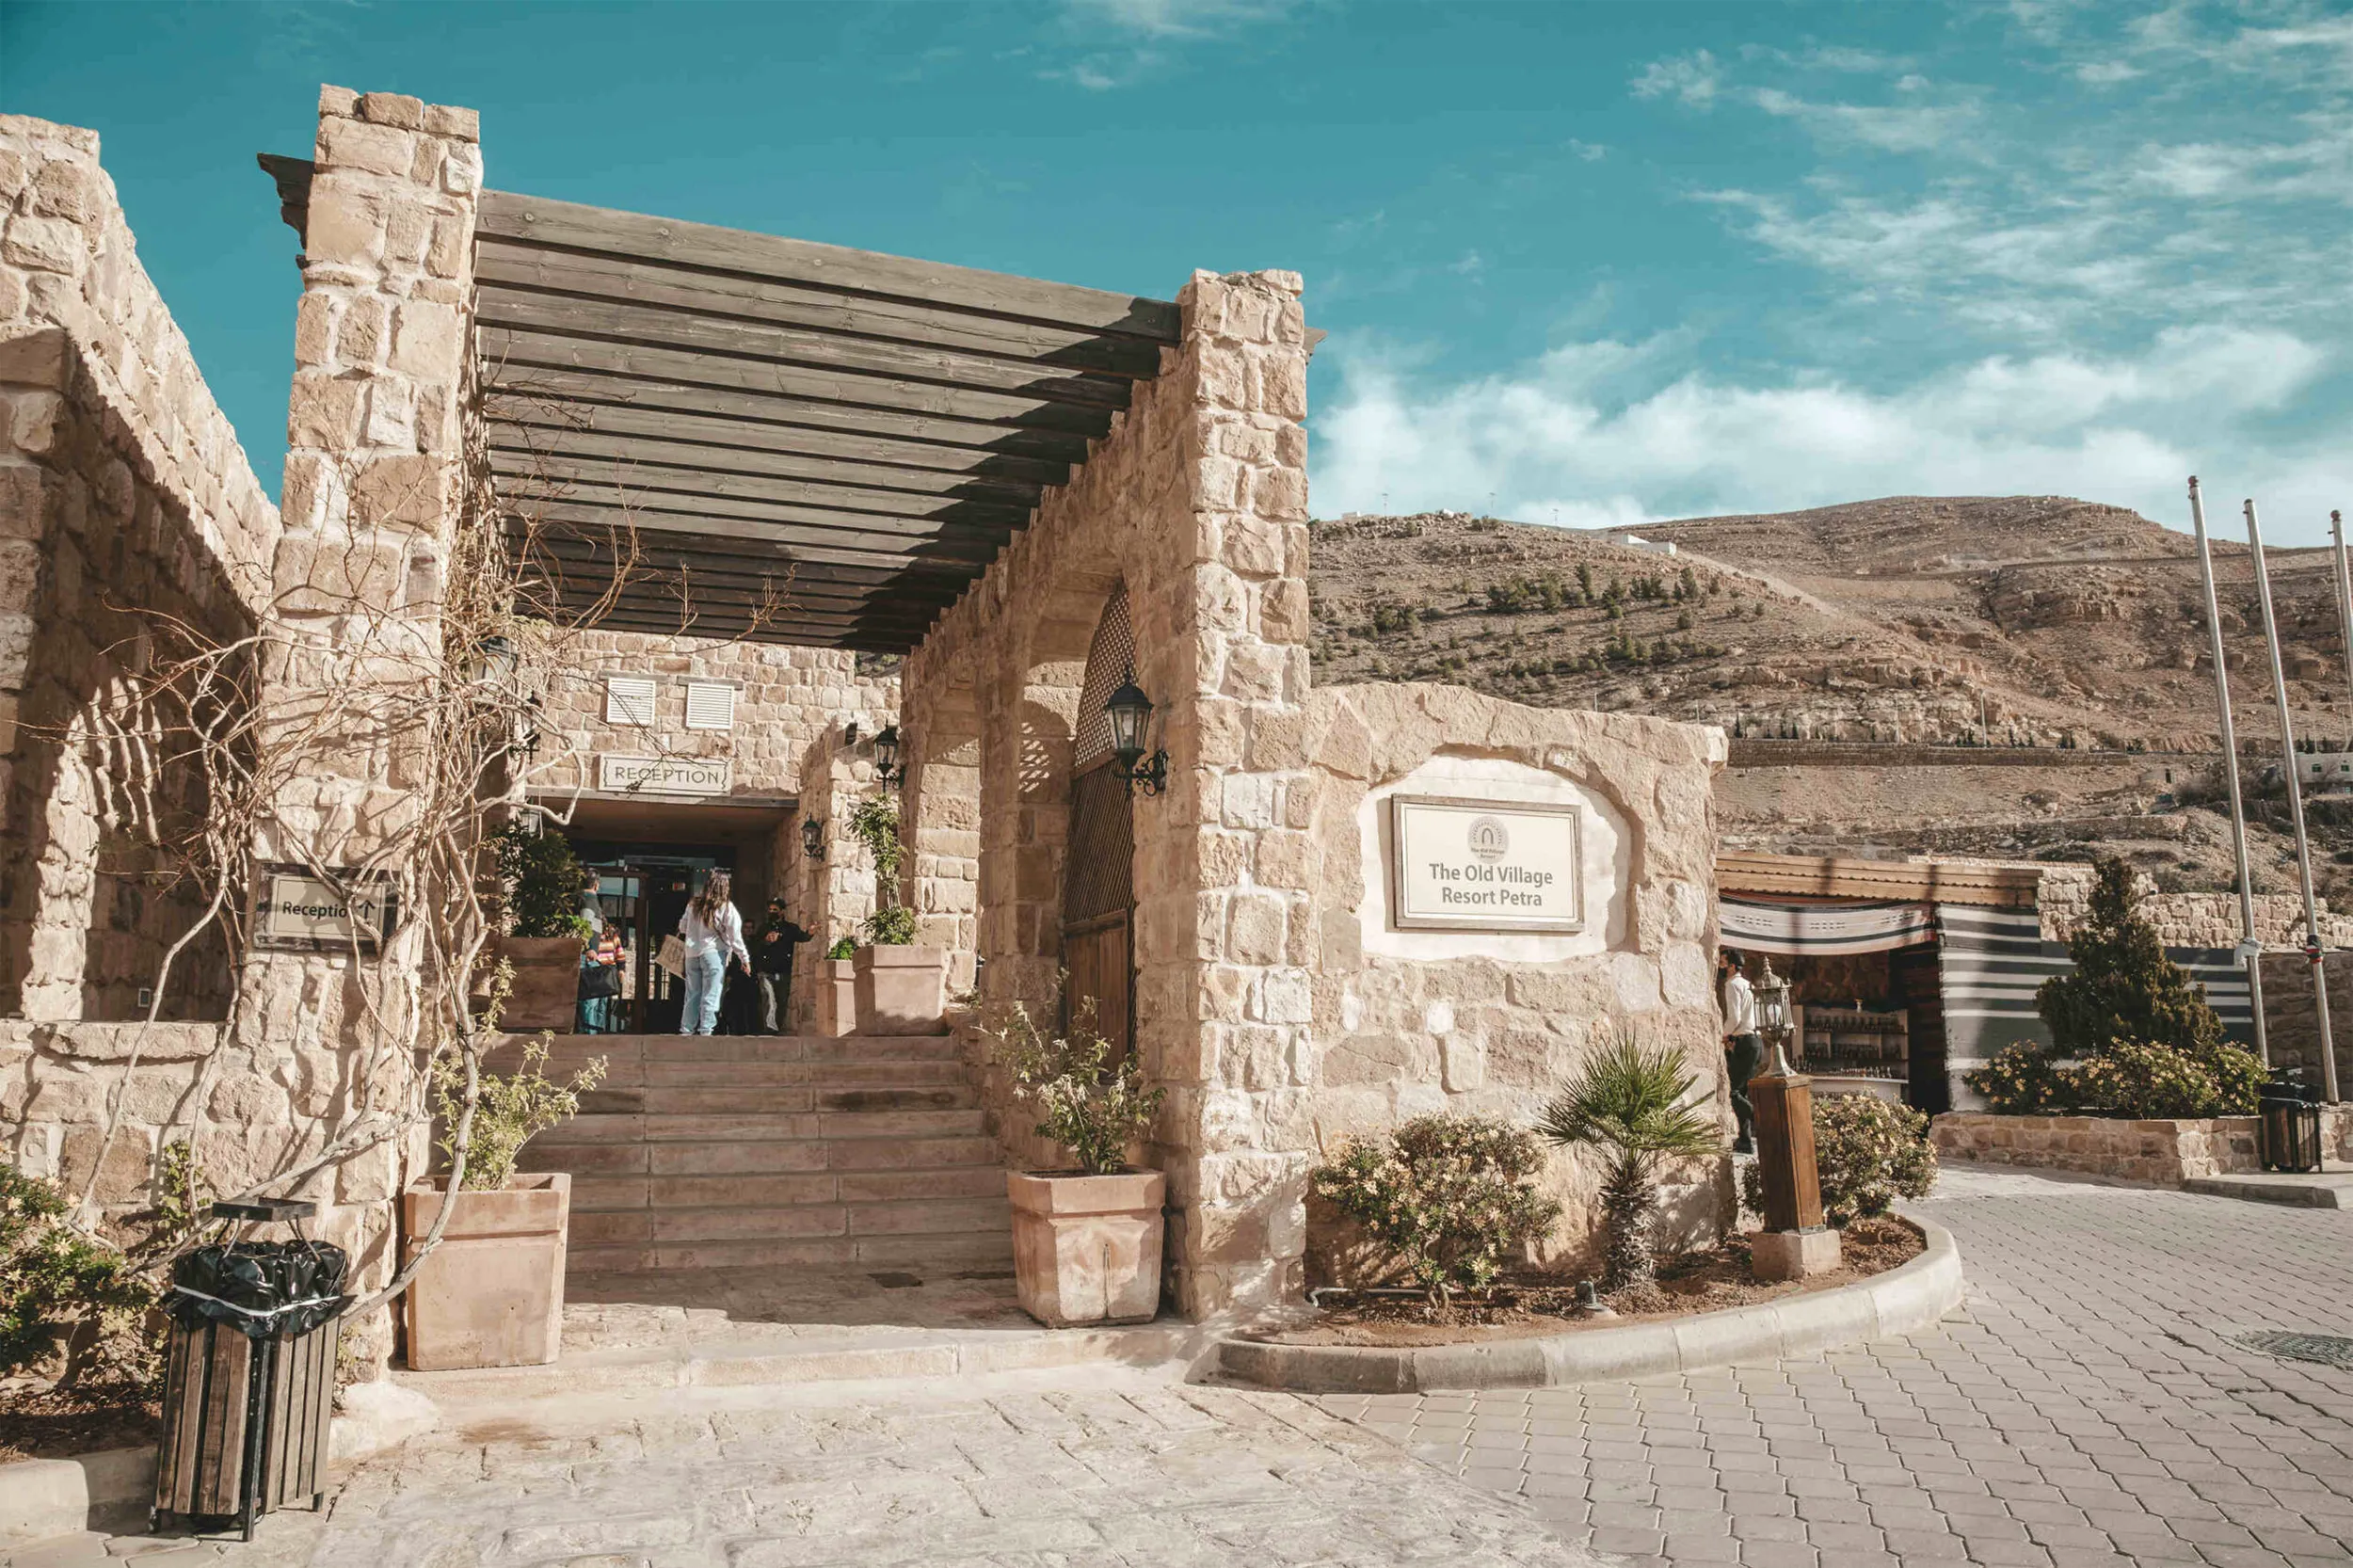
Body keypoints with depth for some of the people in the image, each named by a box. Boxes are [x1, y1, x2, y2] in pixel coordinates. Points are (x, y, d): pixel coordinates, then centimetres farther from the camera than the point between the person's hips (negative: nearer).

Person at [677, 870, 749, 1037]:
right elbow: (734, 935, -6)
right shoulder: (725, 907, -6)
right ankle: (706, 1030, -9)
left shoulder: (693, 904, 6)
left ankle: (686, 1029, 12)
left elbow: (682, 927, 16)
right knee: (710, 995, -3)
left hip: (692, 953, 5)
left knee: (692, 994, 11)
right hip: (713, 952, -5)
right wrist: (744, 958, -2)